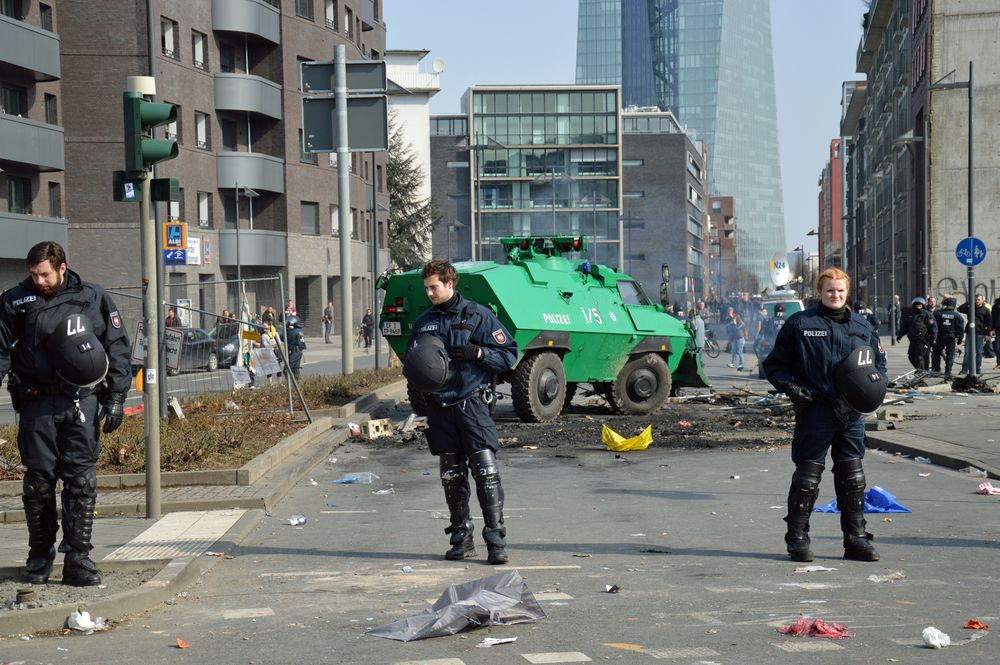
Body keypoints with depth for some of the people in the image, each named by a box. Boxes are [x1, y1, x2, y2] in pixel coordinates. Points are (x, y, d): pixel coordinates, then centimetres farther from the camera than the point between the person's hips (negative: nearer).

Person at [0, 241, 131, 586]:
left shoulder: (94, 298, 4)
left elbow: (119, 349, 9)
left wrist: (116, 398, 4)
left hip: (82, 401, 0)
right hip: (38, 402, 0)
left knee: (81, 479, -3)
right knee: (38, 480, 4)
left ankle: (78, 557, 1)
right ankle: (40, 555, 17)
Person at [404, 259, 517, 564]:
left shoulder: (478, 315, 0)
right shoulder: (423, 323, 13)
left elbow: (508, 355, 0)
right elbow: (409, 364, 22)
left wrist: (477, 353, -16)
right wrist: (413, 366, -2)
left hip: (472, 403, -4)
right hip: (439, 408, 5)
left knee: (486, 471, -12)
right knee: (452, 476, 8)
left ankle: (496, 539, -9)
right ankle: (461, 538, 16)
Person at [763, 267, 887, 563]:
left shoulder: (861, 326, 12)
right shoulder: (799, 324, 0)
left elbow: (879, 362, 22)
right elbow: (774, 364, 4)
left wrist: (877, 383, 1)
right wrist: (790, 387, -13)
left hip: (851, 412, 4)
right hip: (814, 410, -4)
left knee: (853, 477, 9)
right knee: (807, 476, -1)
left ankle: (856, 539, 17)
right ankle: (797, 539, 8)